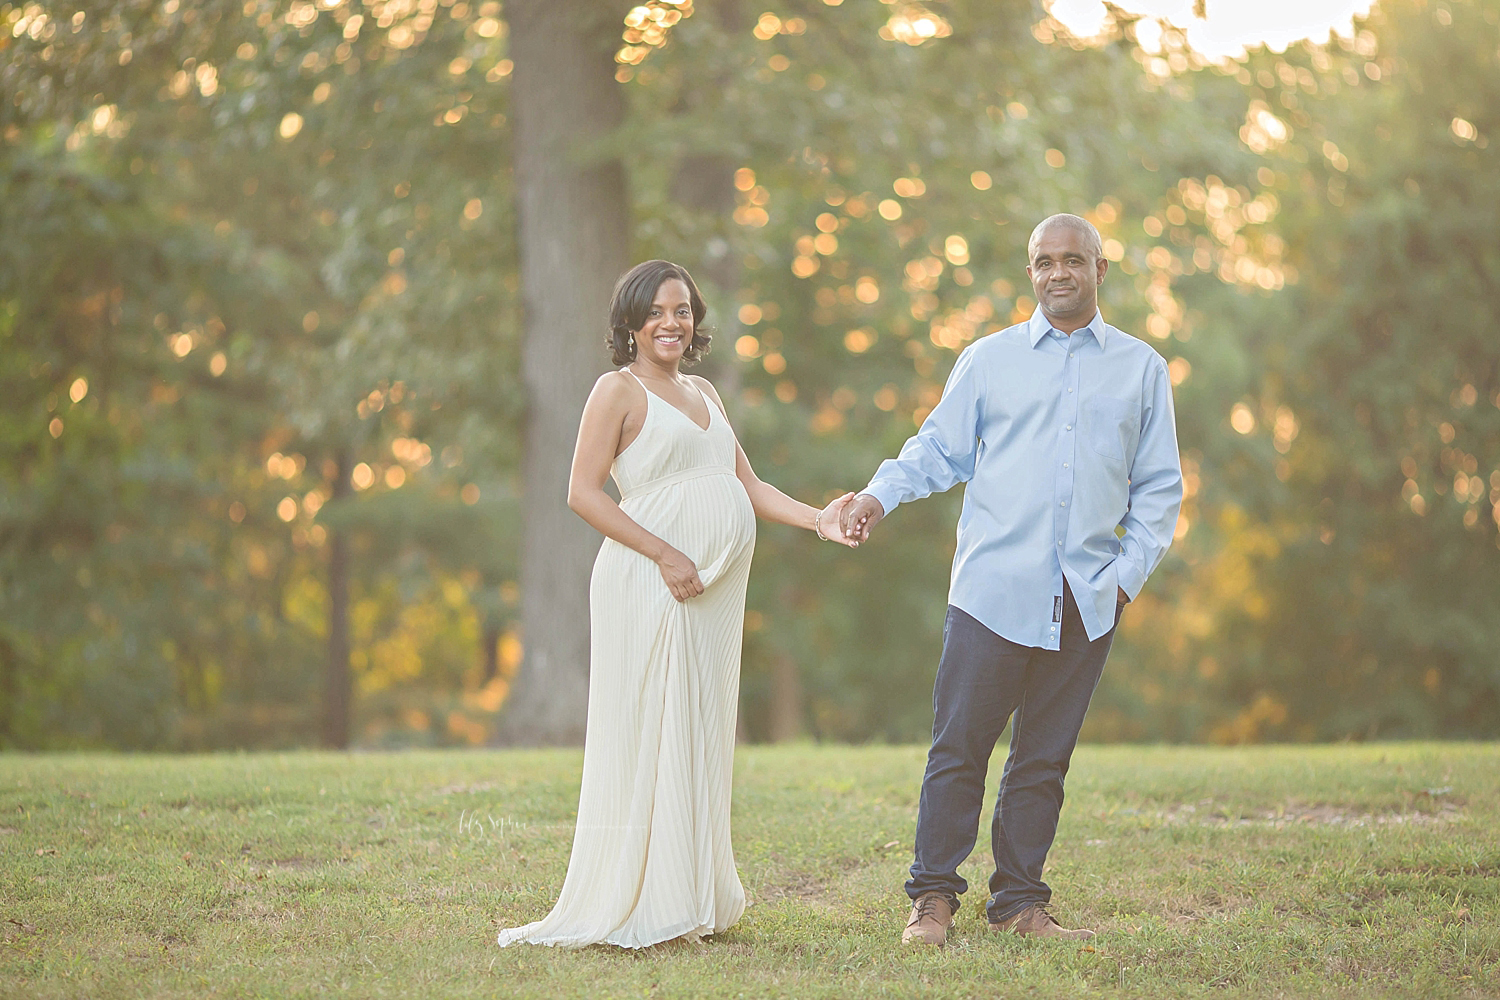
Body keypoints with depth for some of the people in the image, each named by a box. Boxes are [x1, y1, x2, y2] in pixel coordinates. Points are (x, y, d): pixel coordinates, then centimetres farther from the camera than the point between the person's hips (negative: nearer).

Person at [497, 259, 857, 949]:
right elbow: (583, 492, -10)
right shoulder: (620, 390, -2)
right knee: (646, 736, -7)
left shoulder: (702, 393, 20)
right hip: (648, 583, -7)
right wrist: (665, 554, -17)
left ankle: (692, 899, 15)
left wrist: (815, 519, 3)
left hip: (714, 588, 7)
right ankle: (633, 908, -3)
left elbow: (747, 484, 20)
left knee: (698, 736, 9)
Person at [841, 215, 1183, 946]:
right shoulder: (988, 360, 9)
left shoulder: (1142, 369, 12)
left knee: (1044, 758, 6)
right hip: (994, 591, -1)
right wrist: (880, 494, -8)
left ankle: (1020, 901, 15)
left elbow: (1159, 486, 13)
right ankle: (934, 896, 5)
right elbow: (939, 447, 10)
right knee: (959, 746, -4)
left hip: (1085, 602, 1)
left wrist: (1128, 573, 3)